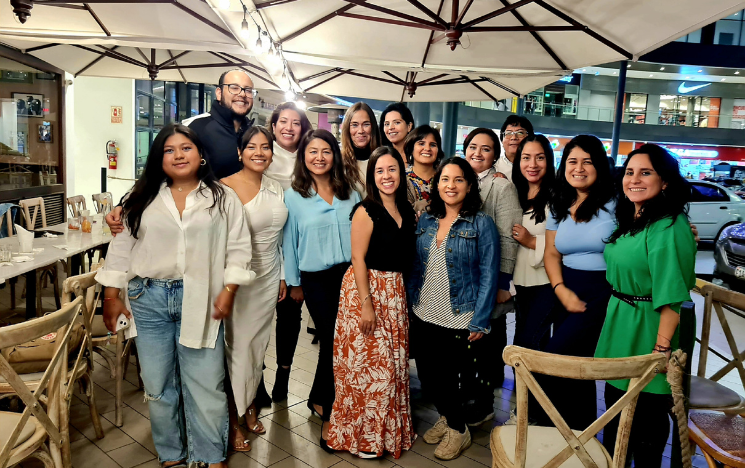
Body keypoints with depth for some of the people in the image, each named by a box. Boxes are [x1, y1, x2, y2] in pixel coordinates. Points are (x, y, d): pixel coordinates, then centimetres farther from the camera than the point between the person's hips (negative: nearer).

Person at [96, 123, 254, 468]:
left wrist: (228, 290, -8)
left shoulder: (223, 198, 3)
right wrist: (111, 296, 6)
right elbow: (121, 248, 9)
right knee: (158, 385, 11)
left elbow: (238, 248, 1)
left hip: (200, 300, -2)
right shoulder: (142, 199, 8)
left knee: (205, 385, 1)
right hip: (149, 300, 3)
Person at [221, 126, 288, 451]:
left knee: (259, 344, 14)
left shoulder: (276, 189, 6)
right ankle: (234, 418, 22)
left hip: (269, 278, 6)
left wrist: (282, 275, 16)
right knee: (238, 346, 3)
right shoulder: (226, 187, -14)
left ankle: (250, 404, 33)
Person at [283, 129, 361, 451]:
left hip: (349, 274, 3)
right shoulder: (294, 197, -2)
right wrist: (294, 282, 4)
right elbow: (289, 243, 2)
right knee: (332, 342, 3)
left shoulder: (350, 193, 6)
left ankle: (318, 399, 32)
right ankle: (330, 416, 22)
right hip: (316, 280, -3)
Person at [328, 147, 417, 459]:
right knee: (367, 363, 1)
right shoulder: (366, 211, -12)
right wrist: (366, 303, -19)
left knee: (392, 362, 15)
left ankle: (389, 428, 33)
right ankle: (361, 434, 20)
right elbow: (358, 259, -16)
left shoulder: (406, 211, 8)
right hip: (366, 289, -7)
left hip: (395, 292, 7)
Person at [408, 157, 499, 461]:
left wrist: (479, 322, -14)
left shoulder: (481, 224, -8)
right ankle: (446, 417, 40)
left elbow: (488, 275, -10)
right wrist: (409, 302, 5)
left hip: (459, 320, -4)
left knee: (447, 378, 5)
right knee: (428, 377, 12)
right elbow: (416, 266, 10)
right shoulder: (426, 220, 5)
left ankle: (458, 429, 31)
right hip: (424, 316, 5)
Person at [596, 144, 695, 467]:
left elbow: (673, 295, -24)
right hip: (619, 324, 9)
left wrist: (662, 348, -24)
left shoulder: (670, 228, -21)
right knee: (615, 409, 22)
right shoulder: (630, 220, 8)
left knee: (646, 420, 7)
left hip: (648, 330, -9)